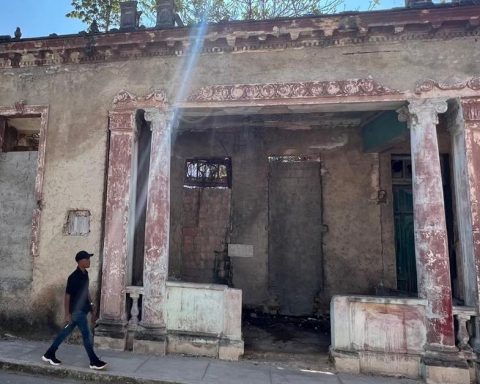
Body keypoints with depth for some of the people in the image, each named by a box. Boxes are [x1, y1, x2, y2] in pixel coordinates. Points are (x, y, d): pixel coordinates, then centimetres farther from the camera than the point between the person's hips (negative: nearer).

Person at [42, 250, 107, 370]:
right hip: (77, 311, -9)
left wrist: (91, 304, 19)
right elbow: (67, 296, -18)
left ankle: (49, 355, 33)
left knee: (65, 332, 19)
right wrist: (67, 314, -17)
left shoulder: (85, 274, 6)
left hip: (82, 310, 9)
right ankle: (94, 362, 8)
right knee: (87, 335, -2)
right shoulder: (74, 277, -21)